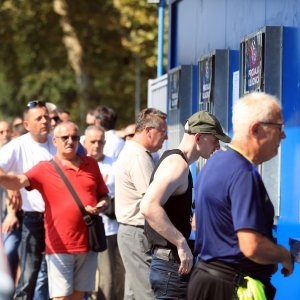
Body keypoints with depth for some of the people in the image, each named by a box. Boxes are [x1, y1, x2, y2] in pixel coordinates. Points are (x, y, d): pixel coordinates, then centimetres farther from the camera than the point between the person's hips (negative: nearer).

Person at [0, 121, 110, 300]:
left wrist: (100, 207, -5)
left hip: (88, 244, 4)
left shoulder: (91, 164, 10)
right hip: (59, 246, -4)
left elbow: (105, 197, 18)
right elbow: (19, 181, -20)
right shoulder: (45, 169, -3)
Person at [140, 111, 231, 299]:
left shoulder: (176, 161, 17)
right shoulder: (177, 164, -15)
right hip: (172, 265, -10)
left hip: (172, 262, 10)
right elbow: (149, 207, -31)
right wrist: (182, 244, -28)